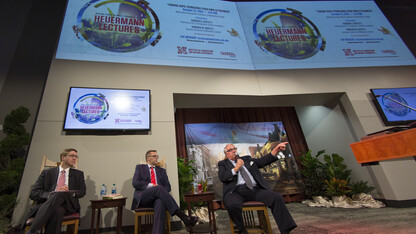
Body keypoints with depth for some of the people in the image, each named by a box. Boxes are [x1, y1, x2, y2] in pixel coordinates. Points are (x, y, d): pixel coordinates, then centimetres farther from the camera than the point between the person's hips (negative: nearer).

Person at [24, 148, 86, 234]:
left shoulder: (78, 174, 21)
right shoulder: (47, 172, 18)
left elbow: (82, 191, 12)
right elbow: (33, 193, 7)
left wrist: (70, 193, -10)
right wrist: (51, 194, -14)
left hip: (68, 204, 1)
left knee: (60, 195, -36)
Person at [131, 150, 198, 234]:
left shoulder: (161, 170, 24)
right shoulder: (140, 167, 18)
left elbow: (168, 186, 15)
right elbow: (135, 183, 1)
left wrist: (160, 191, -9)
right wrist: (150, 185, -12)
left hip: (157, 198, 2)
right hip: (143, 198, -2)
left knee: (160, 202, -37)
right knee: (158, 188, -35)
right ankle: (183, 217, -43)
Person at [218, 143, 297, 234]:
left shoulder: (247, 159, 25)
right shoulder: (223, 164, 15)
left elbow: (262, 161, 16)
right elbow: (222, 177, -2)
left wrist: (276, 150, 4)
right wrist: (236, 168, -3)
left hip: (254, 189, 3)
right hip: (236, 191, -3)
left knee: (277, 197, -20)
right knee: (232, 205, -36)